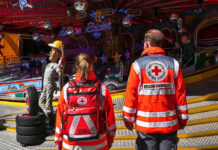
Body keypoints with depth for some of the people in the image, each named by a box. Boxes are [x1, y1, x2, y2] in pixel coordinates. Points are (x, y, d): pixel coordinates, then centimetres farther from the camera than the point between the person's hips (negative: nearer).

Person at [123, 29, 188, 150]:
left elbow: (131, 95, -6)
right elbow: (180, 94, 0)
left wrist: (128, 119, 4)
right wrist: (182, 120, 9)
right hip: (169, 124, 2)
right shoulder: (173, 64, 0)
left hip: (145, 123, -1)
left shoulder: (137, 65, -6)